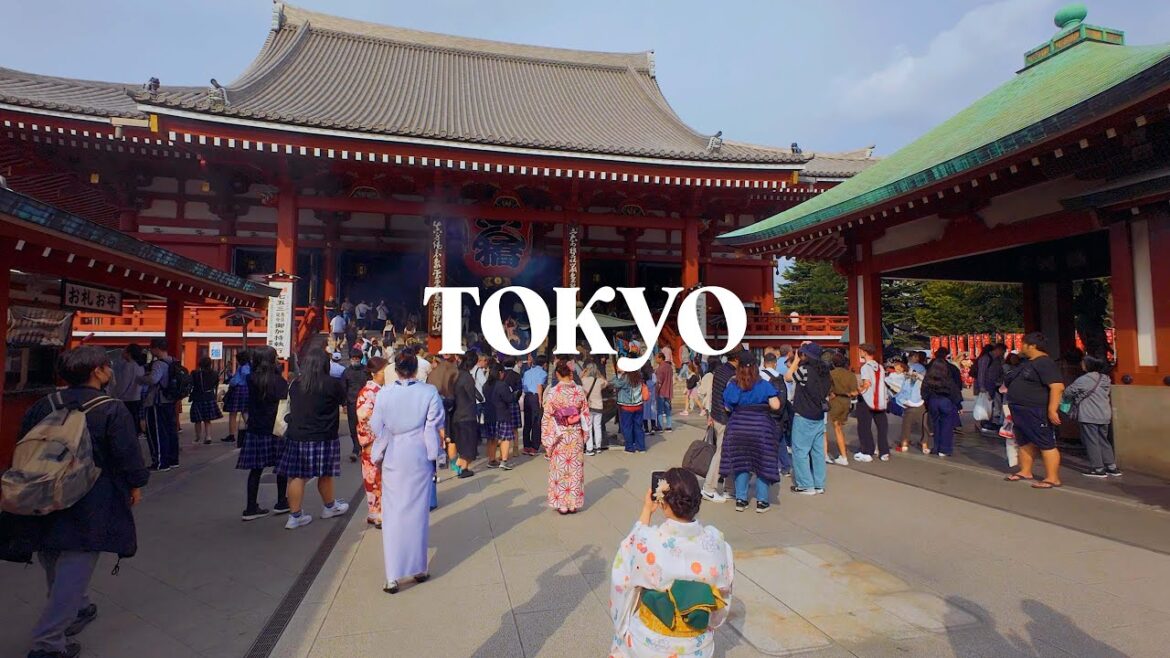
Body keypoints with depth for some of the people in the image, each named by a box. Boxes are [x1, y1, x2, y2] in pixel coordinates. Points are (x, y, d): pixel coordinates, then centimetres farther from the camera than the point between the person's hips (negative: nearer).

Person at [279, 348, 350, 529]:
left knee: (296, 476, 6)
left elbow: (290, 407, 13)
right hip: (323, 437, -4)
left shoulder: (295, 384, 2)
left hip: (296, 436, 4)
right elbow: (343, 400, 5)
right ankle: (329, 507, 31)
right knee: (325, 475, 12)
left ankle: (295, 515, 10)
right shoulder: (333, 384, -12)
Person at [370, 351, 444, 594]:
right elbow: (435, 427, -7)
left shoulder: (384, 393, -8)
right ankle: (418, 568, 24)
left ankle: (393, 577, 10)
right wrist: (433, 454, 7)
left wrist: (378, 456, 11)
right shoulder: (429, 392, -11)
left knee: (393, 514, 8)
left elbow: (377, 428, -2)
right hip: (419, 459, 0)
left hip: (393, 460, 1)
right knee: (418, 512, 12)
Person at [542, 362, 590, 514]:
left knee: (560, 469, 9)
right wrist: (584, 434, 13)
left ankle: (562, 504, 16)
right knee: (575, 469, 12)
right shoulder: (579, 391, -5)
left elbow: (547, 417, -10)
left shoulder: (552, 392, -13)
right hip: (576, 435, 2)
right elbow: (585, 414, 1)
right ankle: (574, 504, 20)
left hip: (558, 436, -2)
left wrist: (547, 439, -2)